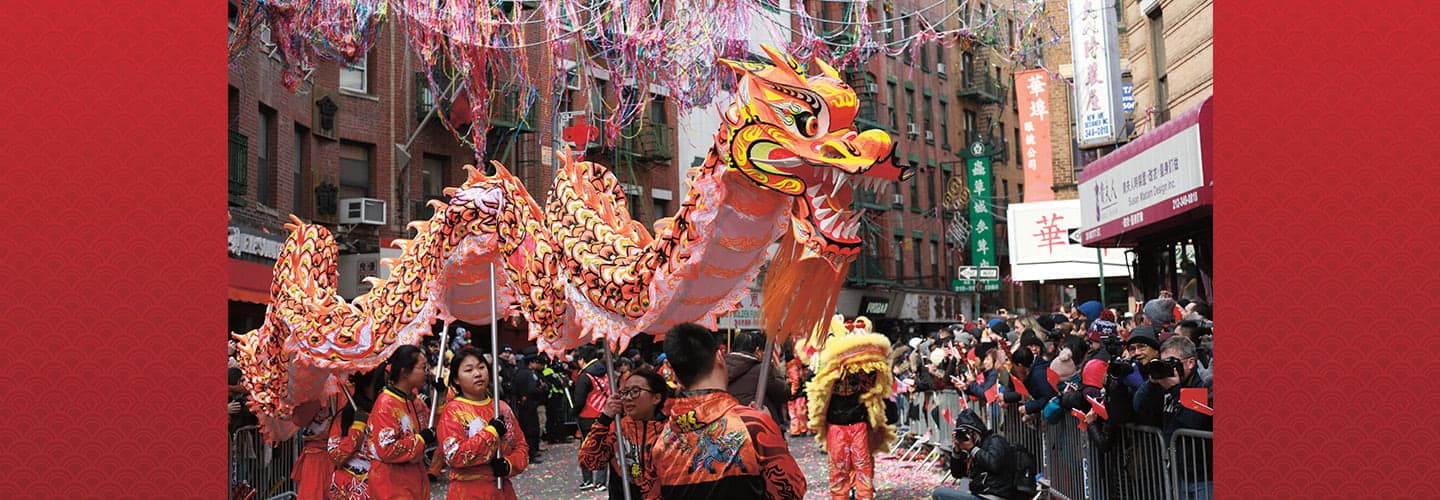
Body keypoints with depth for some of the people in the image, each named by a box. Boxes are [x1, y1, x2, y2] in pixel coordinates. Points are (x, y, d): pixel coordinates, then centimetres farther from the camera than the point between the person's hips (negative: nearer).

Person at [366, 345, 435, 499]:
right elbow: (386, 450, -25)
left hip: (416, 476, 8)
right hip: (393, 481, -8)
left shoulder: (415, 400, 5)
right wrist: (420, 439, -18)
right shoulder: (386, 404, -19)